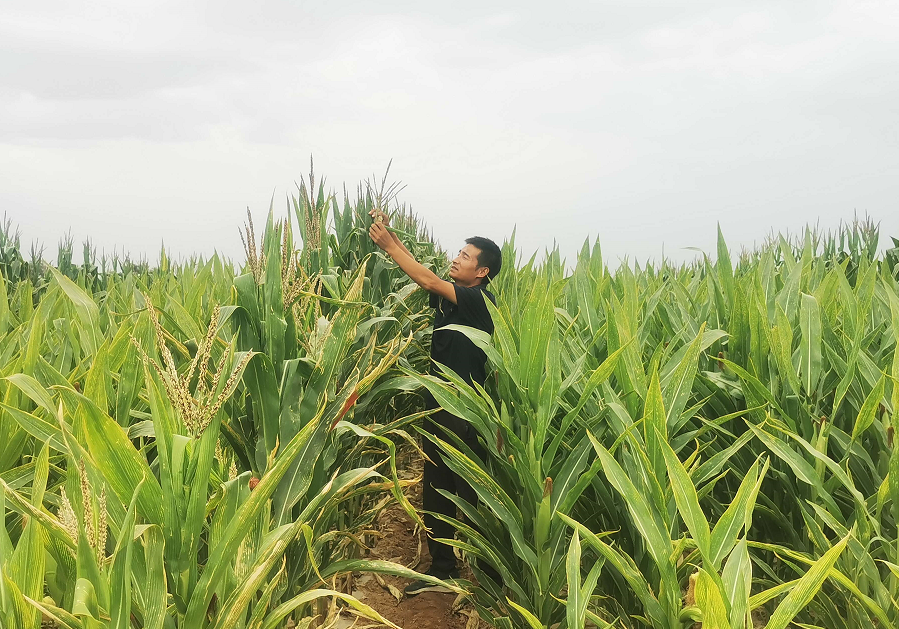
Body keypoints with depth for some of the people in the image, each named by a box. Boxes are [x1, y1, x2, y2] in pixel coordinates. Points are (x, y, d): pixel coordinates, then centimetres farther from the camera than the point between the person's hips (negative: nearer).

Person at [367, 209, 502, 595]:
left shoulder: (480, 301, -13)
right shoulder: (449, 296, 10)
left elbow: (429, 281, -21)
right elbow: (423, 276, 5)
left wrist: (388, 245, -18)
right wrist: (388, 234, -6)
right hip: (438, 407, 8)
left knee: (471, 494, 0)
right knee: (435, 490, 12)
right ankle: (442, 570, 23)